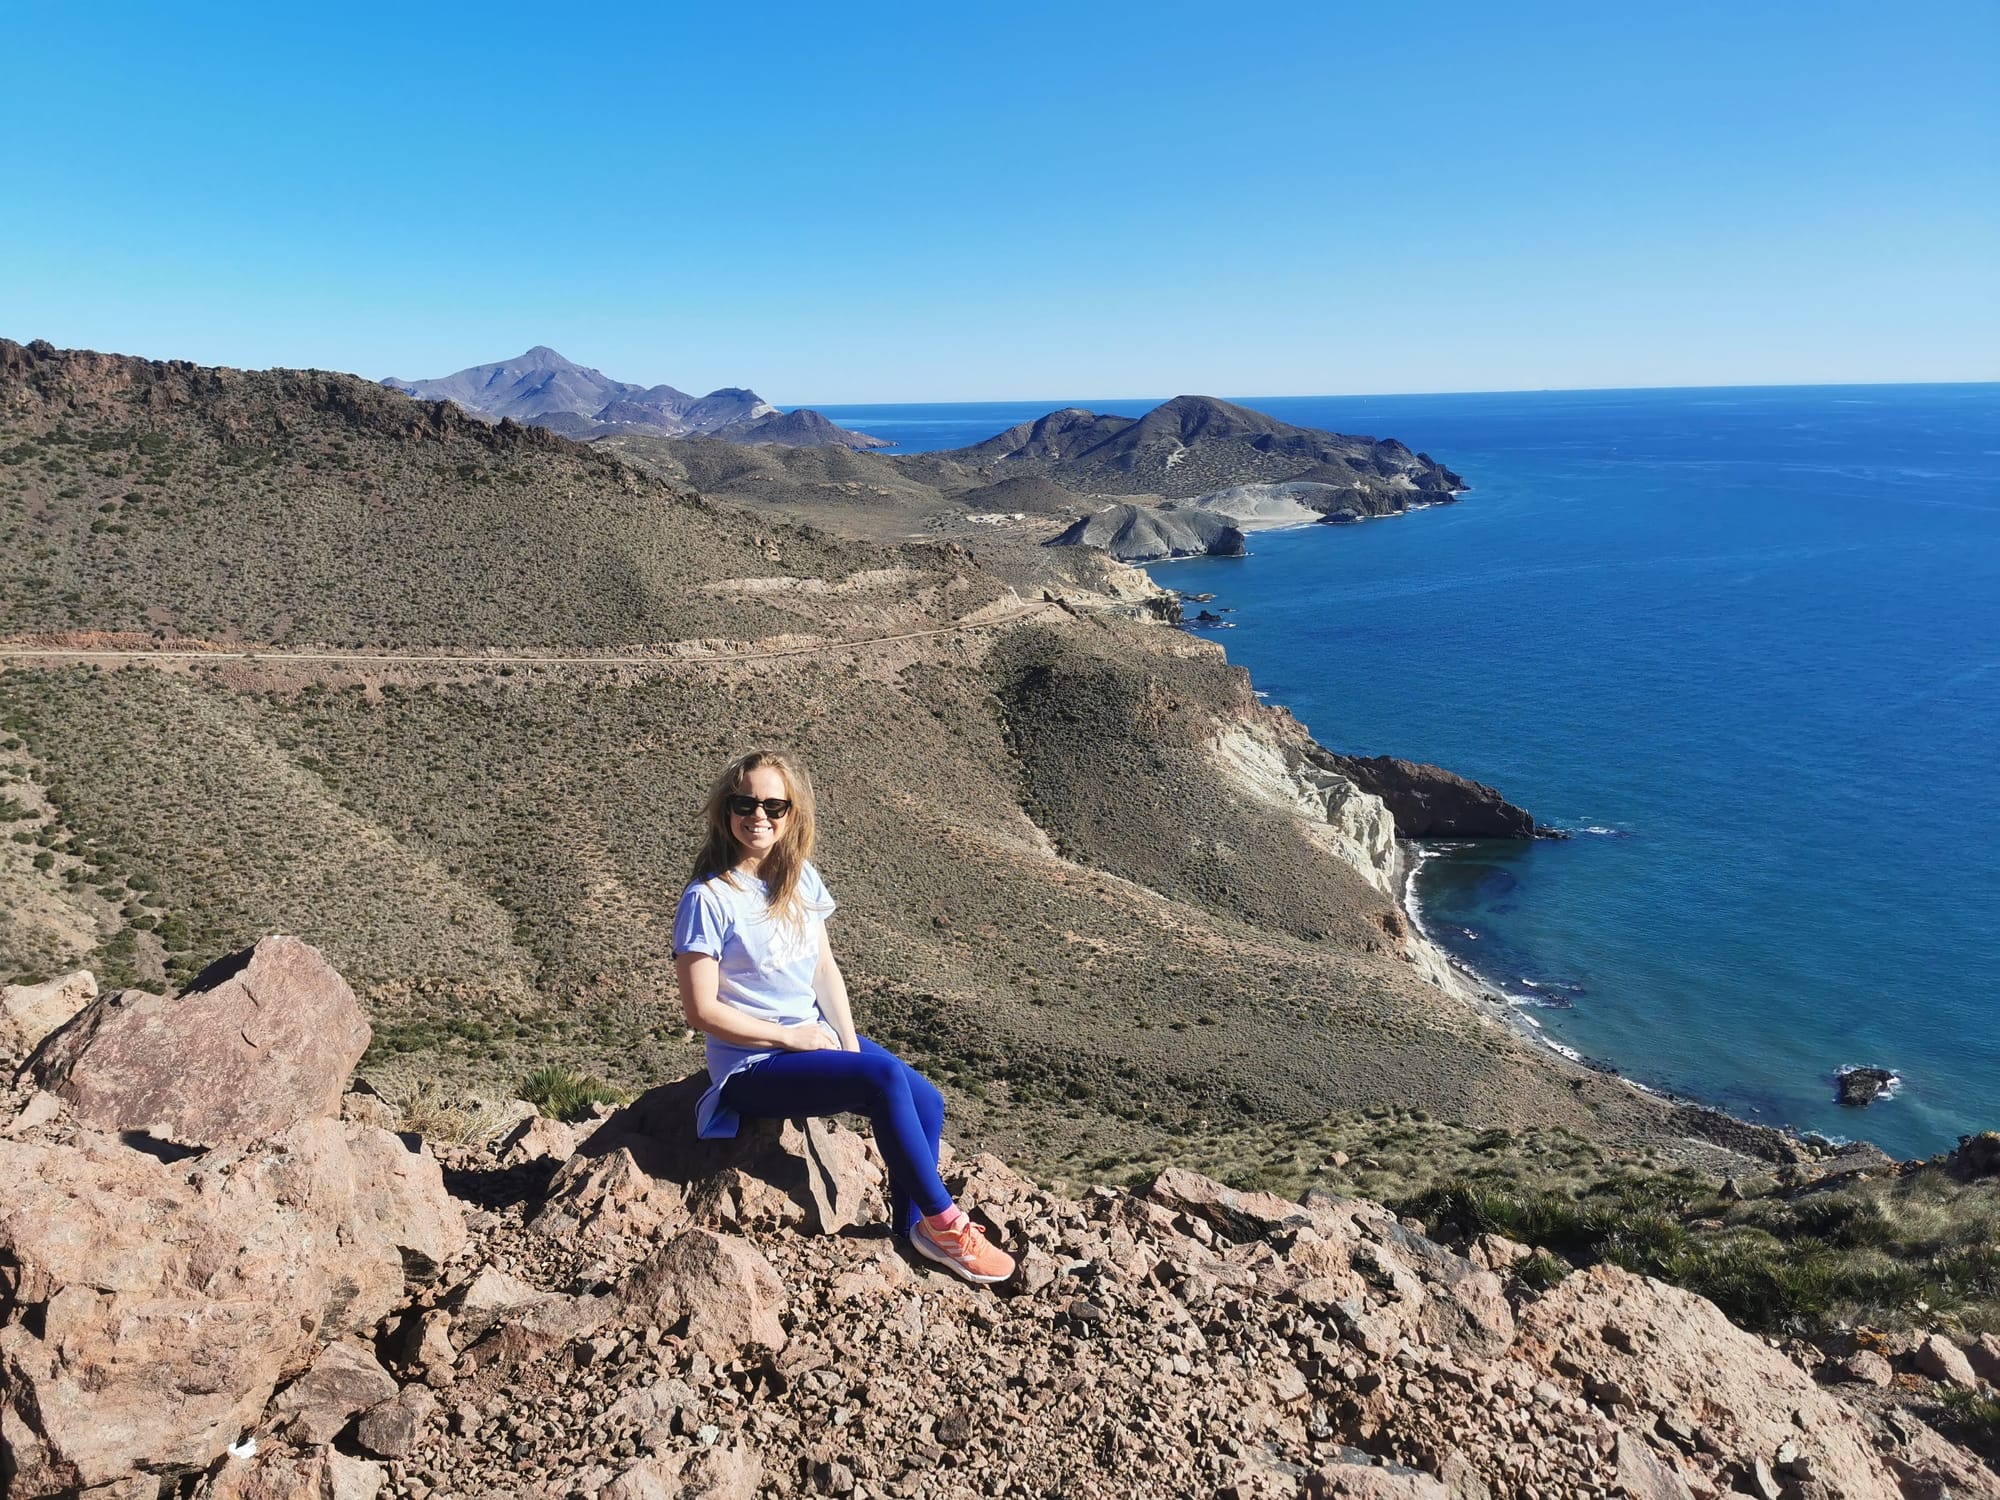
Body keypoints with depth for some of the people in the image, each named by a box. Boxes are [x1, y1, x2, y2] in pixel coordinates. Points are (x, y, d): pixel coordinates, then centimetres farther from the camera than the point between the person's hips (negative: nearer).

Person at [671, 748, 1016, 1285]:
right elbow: (701, 1009, -16)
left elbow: (825, 968, 7)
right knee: (885, 1079, -26)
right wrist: (791, 1037, -14)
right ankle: (944, 1220, -10)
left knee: (926, 1101, -13)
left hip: (815, 1036, 7)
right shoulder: (709, 898, -16)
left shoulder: (801, 879, 3)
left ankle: (913, 1225, 7)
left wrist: (850, 1045, -5)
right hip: (752, 1065, -6)